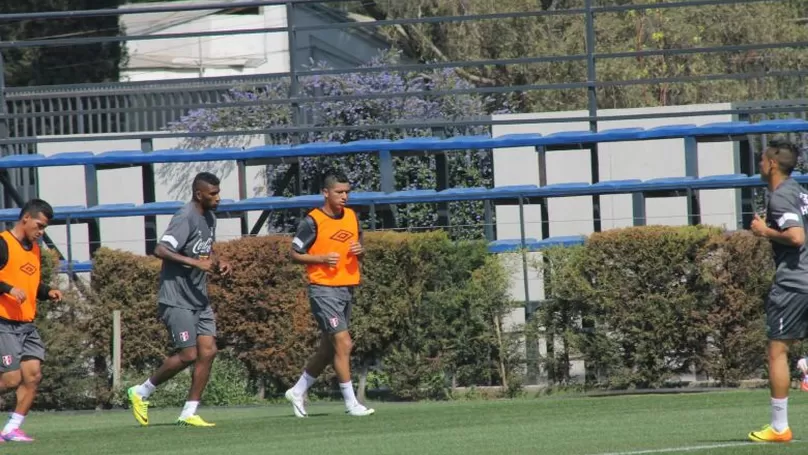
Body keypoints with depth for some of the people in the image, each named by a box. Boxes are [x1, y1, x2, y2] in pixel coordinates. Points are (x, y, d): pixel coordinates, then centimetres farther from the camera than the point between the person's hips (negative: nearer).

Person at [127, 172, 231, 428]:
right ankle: (141, 392, 9)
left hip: (199, 298, 9)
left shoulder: (210, 217, 12)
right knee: (188, 354, -11)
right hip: (176, 299, -9)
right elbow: (161, 250, -26)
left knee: (208, 351, -1)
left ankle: (188, 413, 3)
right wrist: (196, 263, -29)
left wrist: (218, 262, 9)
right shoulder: (185, 218, -16)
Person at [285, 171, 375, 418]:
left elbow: (358, 250, 21)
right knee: (343, 343, -12)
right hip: (323, 289, -7)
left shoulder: (352, 217, 10)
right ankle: (351, 402, -7)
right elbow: (295, 254, -6)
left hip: (347, 289, 7)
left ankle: (298, 392, 27)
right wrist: (323, 258, -20)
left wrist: (360, 251, -3)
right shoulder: (313, 221, -10)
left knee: (328, 348, 13)